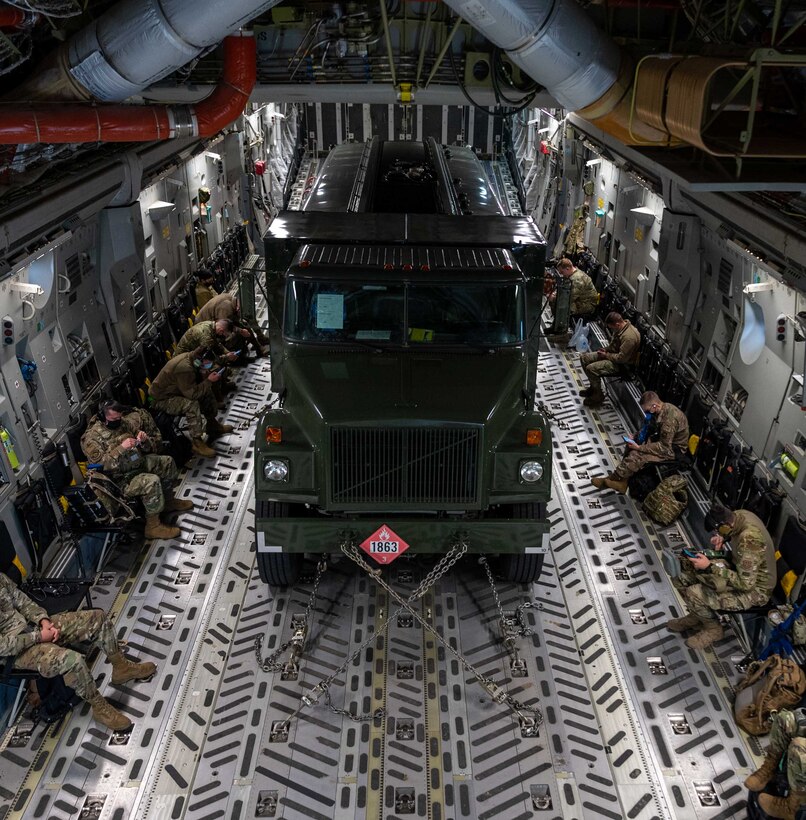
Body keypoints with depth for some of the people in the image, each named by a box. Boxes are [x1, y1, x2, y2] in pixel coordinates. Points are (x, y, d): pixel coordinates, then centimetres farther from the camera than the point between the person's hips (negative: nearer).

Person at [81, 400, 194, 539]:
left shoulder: (123, 423, 5)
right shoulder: (91, 437, -14)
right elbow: (99, 463, -27)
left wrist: (144, 440, -13)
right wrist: (121, 448, -31)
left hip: (137, 463, 8)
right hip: (120, 479, -8)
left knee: (167, 462, 7)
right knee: (152, 481, -29)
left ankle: (169, 501, 23)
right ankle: (153, 526, -19)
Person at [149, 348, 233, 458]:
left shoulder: (189, 358, -3)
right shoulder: (184, 368, -32)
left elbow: (197, 382, 7)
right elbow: (192, 394, -33)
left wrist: (207, 375, -12)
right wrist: (209, 381, -28)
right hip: (161, 399, -10)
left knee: (207, 392, 5)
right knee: (192, 405, -33)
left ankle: (212, 425, 18)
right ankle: (197, 443, -25)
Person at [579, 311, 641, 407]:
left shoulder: (629, 337, -32)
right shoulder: (620, 328, -2)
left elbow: (622, 358, -29)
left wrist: (606, 355, -16)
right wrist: (606, 349, 1)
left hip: (621, 364, -10)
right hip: (614, 353, 10)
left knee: (591, 369, -23)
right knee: (584, 358, 7)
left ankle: (598, 396, -4)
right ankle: (594, 387, 18)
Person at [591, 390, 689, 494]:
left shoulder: (669, 419, -33)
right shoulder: (664, 408, -4)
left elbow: (664, 448, -28)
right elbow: (651, 428, 13)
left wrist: (639, 448, -25)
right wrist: (635, 436, -3)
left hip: (673, 449, -10)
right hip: (664, 440, 10)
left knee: (636, 455, -21)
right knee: (631, 446, -2)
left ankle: (611, 479, -3)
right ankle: (622, 482, -3)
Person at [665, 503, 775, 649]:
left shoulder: (749, 540, -37)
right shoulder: (738, 515, -12)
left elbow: (745, 583, -31)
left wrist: (710, 567, -29)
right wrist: (722, 538, -6)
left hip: (754, 589, -8)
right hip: (739, 567, 8)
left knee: (694, 595, -22)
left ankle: (713, 629, 9)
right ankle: (696, 616, 23)